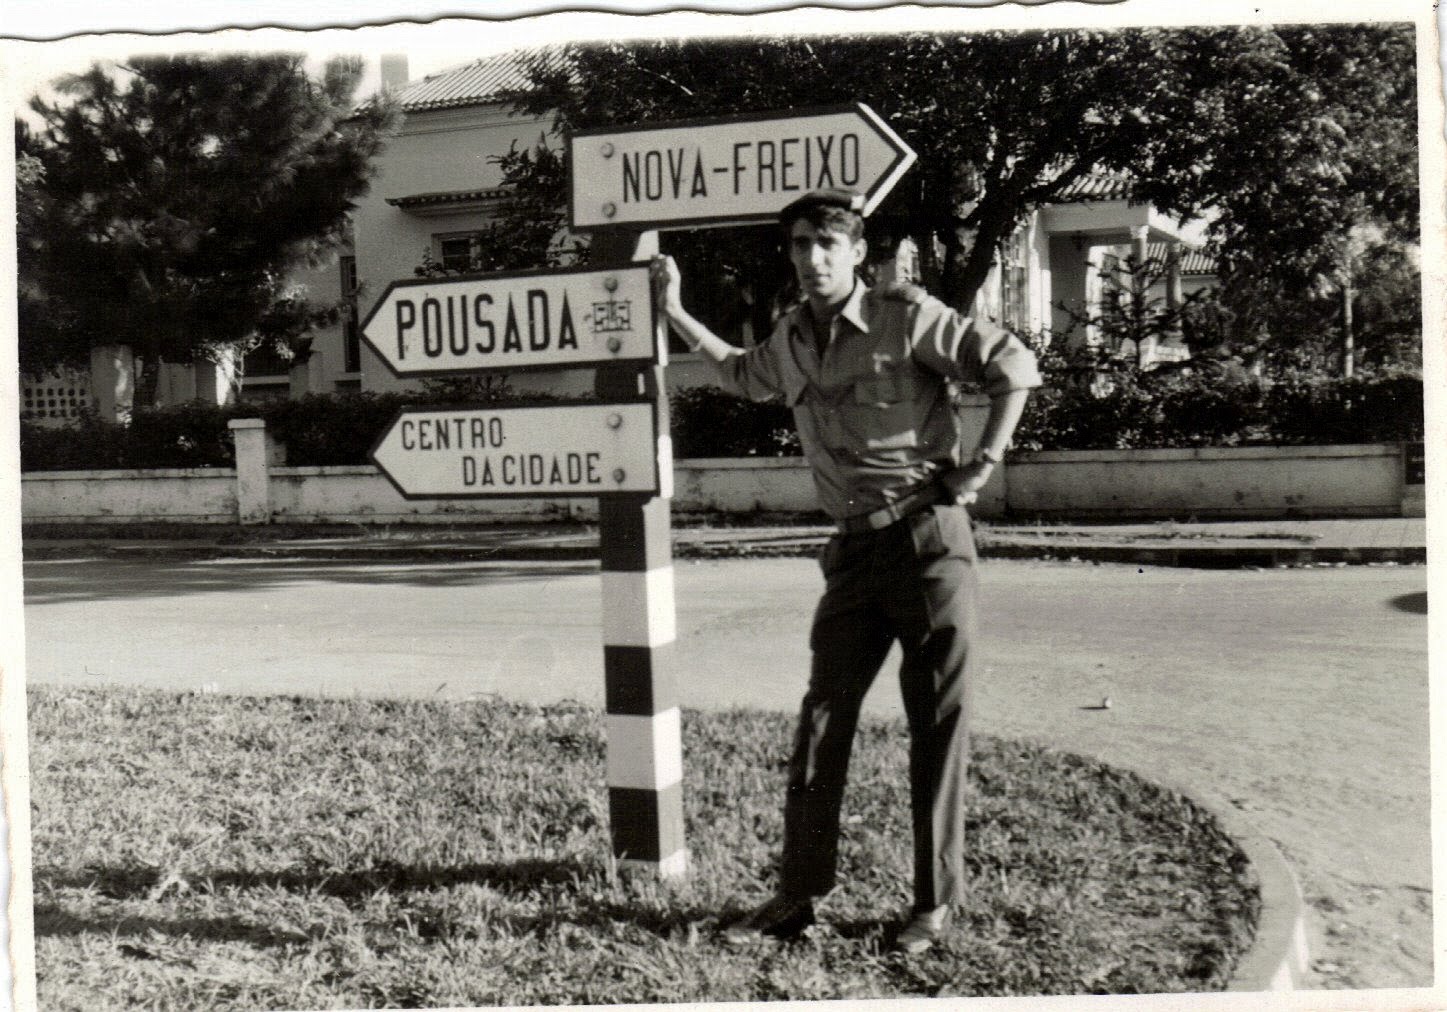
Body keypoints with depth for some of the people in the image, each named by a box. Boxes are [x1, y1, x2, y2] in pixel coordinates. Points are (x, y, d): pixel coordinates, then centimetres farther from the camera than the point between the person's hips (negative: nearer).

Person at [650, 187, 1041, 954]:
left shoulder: (907, 316, -9)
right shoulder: (791, 338, 9)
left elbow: (1014, 365, -9)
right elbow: (745, 377, 32)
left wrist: (983, 462, -11)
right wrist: (675, 314, 26)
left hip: (929, 542, -6)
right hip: (855, 550, 6)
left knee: (937, 726, 2)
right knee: (821, 721, 5)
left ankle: (936, 903, 13)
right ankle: (798, 896, 14)